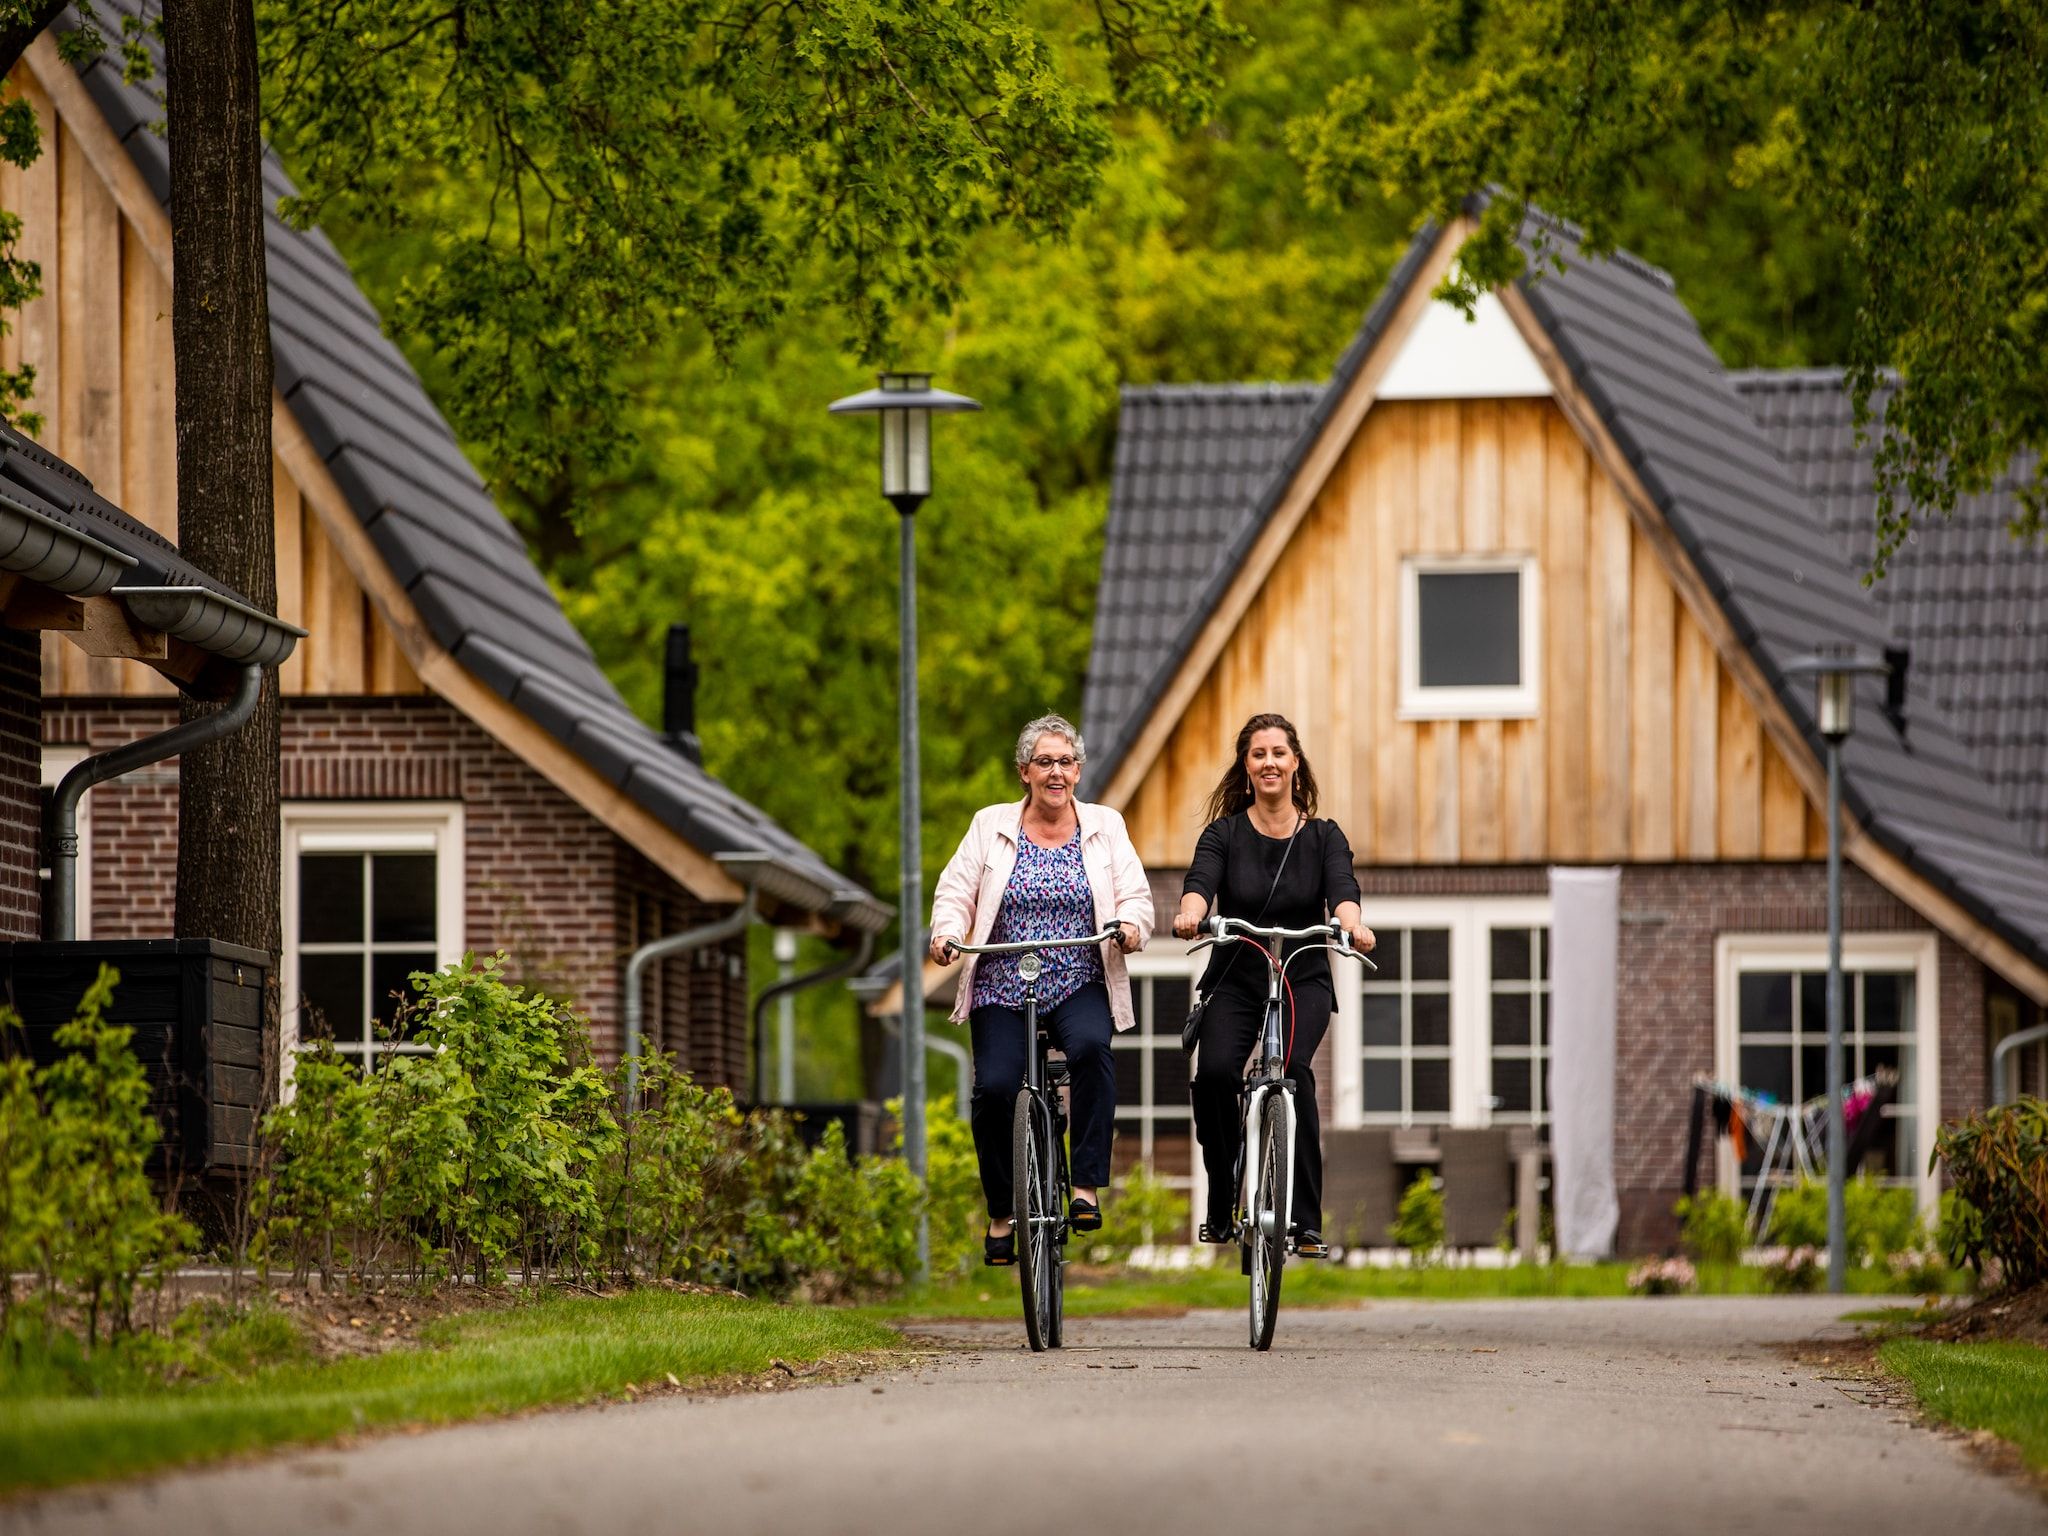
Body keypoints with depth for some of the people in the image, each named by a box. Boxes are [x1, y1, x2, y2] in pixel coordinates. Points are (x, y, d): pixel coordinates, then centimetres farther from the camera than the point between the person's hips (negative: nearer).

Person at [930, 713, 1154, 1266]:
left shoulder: (1105, 827, 10)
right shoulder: (992, 827, 10)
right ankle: (1001, 1216, -1)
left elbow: (1135, 895, 3)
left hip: (1080, 987, 0)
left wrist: (1131, 925, -20)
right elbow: (956, 891, 6)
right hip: (1002, 988, 0)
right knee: (994, 1086, -20)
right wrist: (947, 931, -15)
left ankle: (1087, 1187, -27)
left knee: (1089, 1047, -33)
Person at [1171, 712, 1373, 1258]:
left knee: (1293, 1069, -28)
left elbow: (1342, 890, -14)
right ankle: (1221, 1210, -7)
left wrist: (1351, 923, -38)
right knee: (1215, 1072, -25)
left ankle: (1305, 1222, -25)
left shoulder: (1324, 836, 4)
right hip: (1235, 980, 1)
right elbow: (1200, 883, -16)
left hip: (1303, 981, -1)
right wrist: (1190, 913, -40)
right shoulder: (1225, 833, 3)